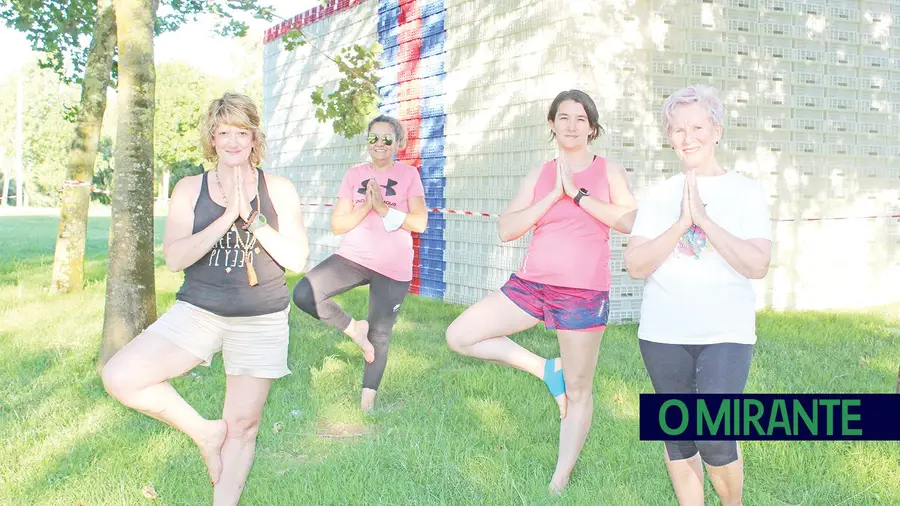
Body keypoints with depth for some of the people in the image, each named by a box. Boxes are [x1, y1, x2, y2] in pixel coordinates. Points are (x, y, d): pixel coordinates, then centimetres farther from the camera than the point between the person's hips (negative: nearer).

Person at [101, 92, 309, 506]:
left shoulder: (278, 190, 1)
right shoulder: (189, 189, 2)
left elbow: (296, 259, -6)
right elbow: (175, 258, -8)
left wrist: (251, 216, -17)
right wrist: (227, 216, -17)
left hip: (262, 320, -1)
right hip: (198, 312, 1)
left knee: (243, 424, 4)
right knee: (119, 378, -17)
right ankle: (204, 431, 3)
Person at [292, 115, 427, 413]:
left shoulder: (408, 175, 1)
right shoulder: (355, 175, 6)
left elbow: (420, 222, -9)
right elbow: (337, 225, 1)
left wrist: (383, 208, -17)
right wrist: (365, 207, -14)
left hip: (393, 268, -2)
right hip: (354, 256, 2)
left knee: (380, 335, 4)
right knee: (304, 294, -19)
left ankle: (368, 394, 25)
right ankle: (353, 328, 3)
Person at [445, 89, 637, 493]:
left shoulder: (608, 171, 3)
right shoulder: (539, 175, 9)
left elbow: (629, 221, -14)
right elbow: (507, 229, -2)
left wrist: (577, 193, -14)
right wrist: (554, 194, -10)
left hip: (583, 292, -4)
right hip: (531, 284, 4)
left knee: (578, 390, 3)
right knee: (459, 336, -3)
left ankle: (560, 480, 19)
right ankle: (546, 369, 9)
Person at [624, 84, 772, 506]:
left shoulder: (745, 193, 1)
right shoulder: (659, 197, 7)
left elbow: (758, 266, -11)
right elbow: (636, 266, -3)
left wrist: (704, 218, -16)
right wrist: (681, 223, -14)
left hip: (727, 334, -3)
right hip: (663, 335, 3)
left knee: (715, 438, -12)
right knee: (678, 440, 10)